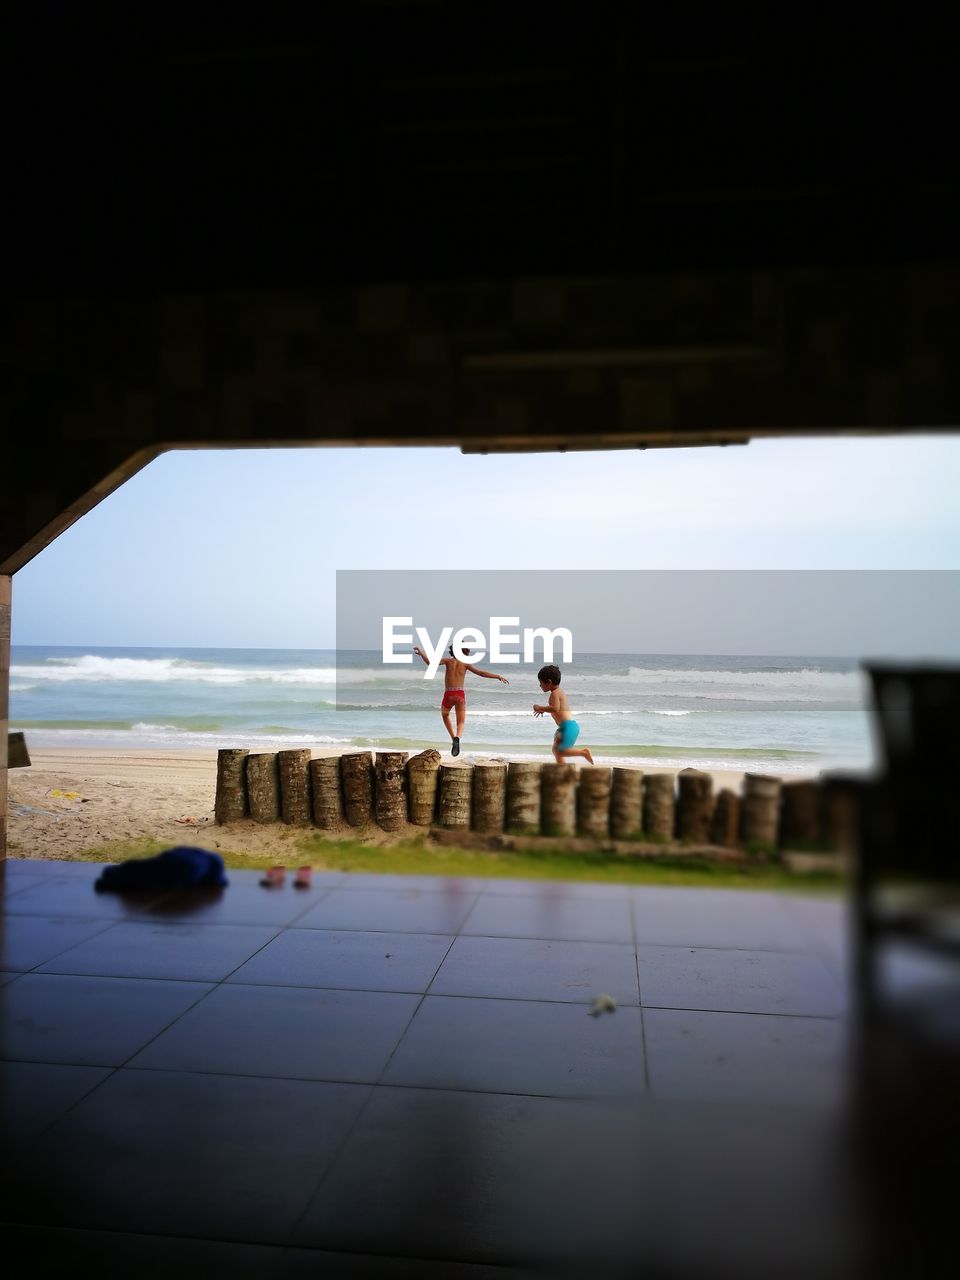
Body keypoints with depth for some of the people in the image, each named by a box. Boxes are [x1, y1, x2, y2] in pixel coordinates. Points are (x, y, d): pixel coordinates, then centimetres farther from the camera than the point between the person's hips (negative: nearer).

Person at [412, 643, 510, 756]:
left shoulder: (448, 661, 3)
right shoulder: (465, 664, 5)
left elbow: (430, 663, -11)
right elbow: (481, 673, -3)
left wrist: (421, 653, -3)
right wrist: (498, 677, 0)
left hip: (449, 695, 0)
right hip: (460, 695, 0)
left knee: (445, 714, 30)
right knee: (461, 723, 3)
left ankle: (454, 738, 17)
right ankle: (457, 738, -30)